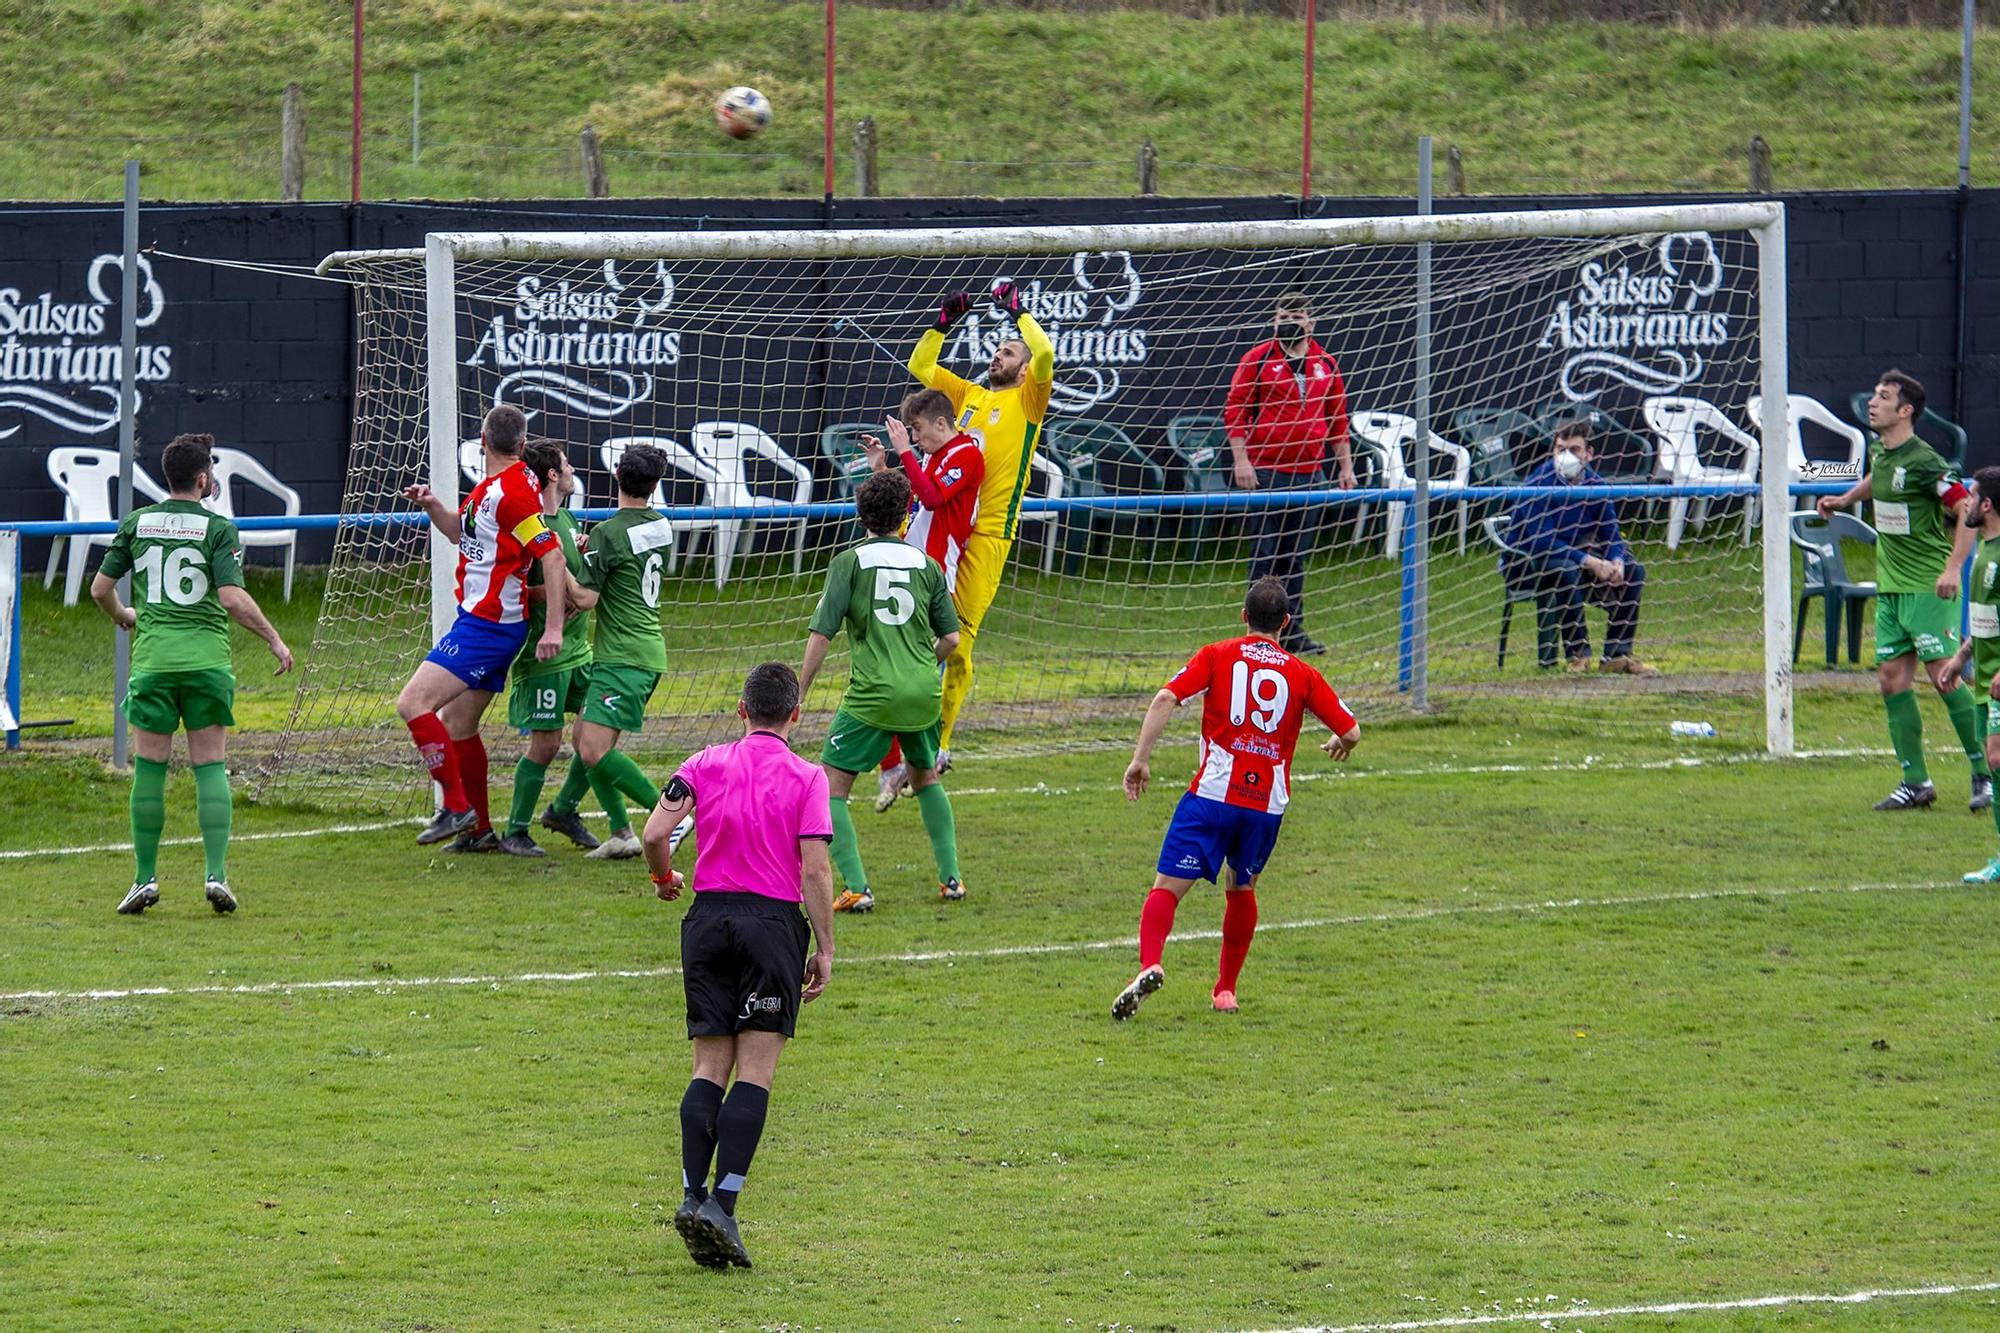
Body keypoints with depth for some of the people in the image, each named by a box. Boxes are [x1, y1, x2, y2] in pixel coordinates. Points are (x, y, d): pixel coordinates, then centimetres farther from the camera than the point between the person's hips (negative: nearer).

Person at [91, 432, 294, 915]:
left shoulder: (137, 524, 6)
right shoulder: (218, 528, -4)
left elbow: (100, 589, 10)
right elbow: (234, 599, -13)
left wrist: (122, 615, 31)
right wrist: (274, 641, -1)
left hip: (152, 658, 2)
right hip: (207, 658, -2)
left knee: (149, 767, 7)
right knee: (210, 767, 3)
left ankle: (145, 879, 7)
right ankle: (216, 873, -7)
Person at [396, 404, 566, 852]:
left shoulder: (512, 492, -18)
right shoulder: (490, 488, 12)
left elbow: (552, 555, -22)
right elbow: (462, 532, 29)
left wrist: (554, 628, -26)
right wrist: (431, 504, 9)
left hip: (487, 625, -10)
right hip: (482, 623, 10)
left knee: (413, 704, -15)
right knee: (458, 723, 17)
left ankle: (456, 808, -12)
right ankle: (478, 830, 24)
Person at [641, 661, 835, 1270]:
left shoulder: (706, 765, 6)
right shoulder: (807, 777, -1)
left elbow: (655, 832, -4)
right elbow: (815, 868, -8)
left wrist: (665, 878, 16)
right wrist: (825, 950, -3)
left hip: (708, 917, 3)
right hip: (774, 921, -3)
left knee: (710, 1067, 7)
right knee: (755, 1071, -3)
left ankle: (693, 1193, -7)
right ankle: (723, 1203, -15)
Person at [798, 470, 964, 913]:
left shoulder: (850, 562, -2)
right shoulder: (925, 564, 8)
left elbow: (821, 635, -8)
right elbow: (951, 636, 10)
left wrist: (799, 694, -2)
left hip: (872, 694, -5)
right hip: (924, 694, 5)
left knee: (831, 788, 2)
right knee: (925, 778, 28)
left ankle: (856, 888, -10)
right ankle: (950, 877, 24)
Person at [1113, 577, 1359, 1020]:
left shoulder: (1218, 656, 6)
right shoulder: (1302, 675, 11)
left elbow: (1165, 699, -7)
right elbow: (1351, 732, 14)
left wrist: (1140, 759, -7)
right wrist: (1339, 744, 38)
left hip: (1214, 793, -3)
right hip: (1268, 802, 3)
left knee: (1168, 886, -7)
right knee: (1241, 889, 26)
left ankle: (1150, 964, -32)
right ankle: (1226, 988, 28)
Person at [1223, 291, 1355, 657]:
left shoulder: (1326, 365, 11)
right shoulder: (1257, 359, -1)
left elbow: (1337, 419, 18)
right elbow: (1234, 409, -3)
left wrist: (1345, 466, 15)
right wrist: (1241, 459, -11)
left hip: (1308, 472, 4)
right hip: (1265, 471, -4)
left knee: (1297, 556, 9)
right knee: (1265, 554, -3)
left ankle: (1293, 631, 13)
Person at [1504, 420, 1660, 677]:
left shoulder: (1595, 485, -2)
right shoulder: (1537, 485, -20)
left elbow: (1611, 535, 0)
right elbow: (1543, 542, -27)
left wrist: (1616, 563, -24)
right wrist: (1591, 563, -34)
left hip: (1573, 555, 6)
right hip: (1525, 564, -6)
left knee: (1634, 571, -7)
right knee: (1566, 570, -37)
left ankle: (1617, 655, -8)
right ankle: (1578, 654, -29)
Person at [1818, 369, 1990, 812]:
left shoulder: (1923, 462, -17)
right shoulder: (1879, 452, 9)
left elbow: (1967, 509, -19)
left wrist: (1953, 568, -25)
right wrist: (1844, 499, 27)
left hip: (1928, 586, -8)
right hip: (1890, 586, 8)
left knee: (1944, 675, -11)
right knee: (1892, 679, 4)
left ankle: (1985, 774, -3)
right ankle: (1915, 783, 9)